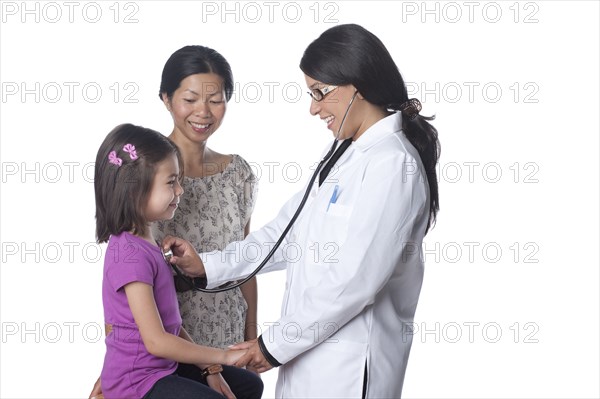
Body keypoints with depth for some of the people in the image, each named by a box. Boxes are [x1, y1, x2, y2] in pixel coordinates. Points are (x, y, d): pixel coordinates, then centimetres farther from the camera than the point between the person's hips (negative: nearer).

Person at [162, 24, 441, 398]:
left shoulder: (392, 164, -18)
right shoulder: (348, 154, 12)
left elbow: (356, 279, -22)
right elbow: (291, 229, 16)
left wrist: (275, 344, -15)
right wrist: (208, 265, 8)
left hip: (349, 366, -8)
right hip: (315, 350, 8)